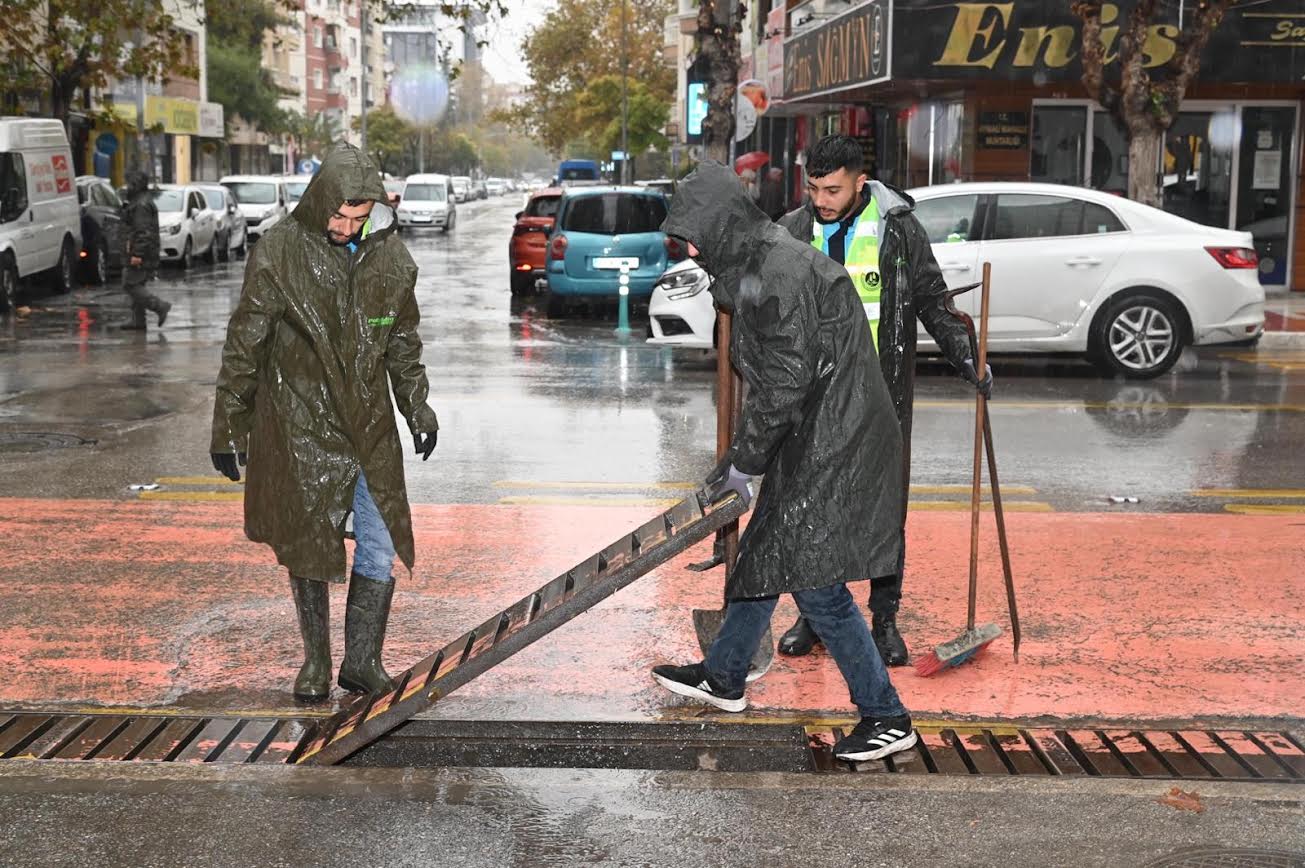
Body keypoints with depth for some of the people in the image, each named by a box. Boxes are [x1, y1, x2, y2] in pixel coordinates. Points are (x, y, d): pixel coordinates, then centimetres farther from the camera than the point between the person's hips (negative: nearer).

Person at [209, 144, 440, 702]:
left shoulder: (389, 256, 1)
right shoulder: (278, 254, -10)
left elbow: (403, 341, 15)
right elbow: (243, 347, -5)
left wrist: (417, 407, 12)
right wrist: (228, 427, -3)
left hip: (369, 426, 3)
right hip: (299, 428, -3)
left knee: (381, 546, 0)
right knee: (308, 549, 6)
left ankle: (361, 661, 16)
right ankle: (316, 662, 23)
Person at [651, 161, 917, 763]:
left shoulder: (773, 278, -19)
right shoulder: (773, 263, 14)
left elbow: (784, 384, -21)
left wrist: (742, 463, -12)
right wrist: (740, 457, 21)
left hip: (830, 451, -11)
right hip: (812, 445, 11)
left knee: (816, 583, -7)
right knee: (764, 555, 20)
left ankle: (886, 717, 4)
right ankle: (723, 679, 37)